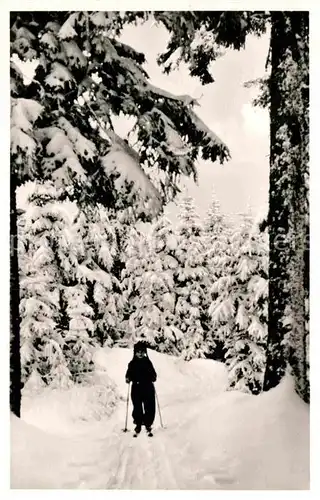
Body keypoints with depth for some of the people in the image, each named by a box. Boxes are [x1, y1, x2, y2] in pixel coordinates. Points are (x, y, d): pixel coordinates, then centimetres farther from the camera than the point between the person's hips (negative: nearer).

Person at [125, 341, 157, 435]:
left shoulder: (148, 362, 6)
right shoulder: (132, 363, 5)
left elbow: (153, 373, 10)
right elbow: (129, 374, 8)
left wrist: (153, 377, -10)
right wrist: (128, 379, -12)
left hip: (148, 388, 1)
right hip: (136, 388, -1)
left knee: (150, 408, 0)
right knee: (137, 408, -2)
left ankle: (148, 424, 17)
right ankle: (138, 425, 15)